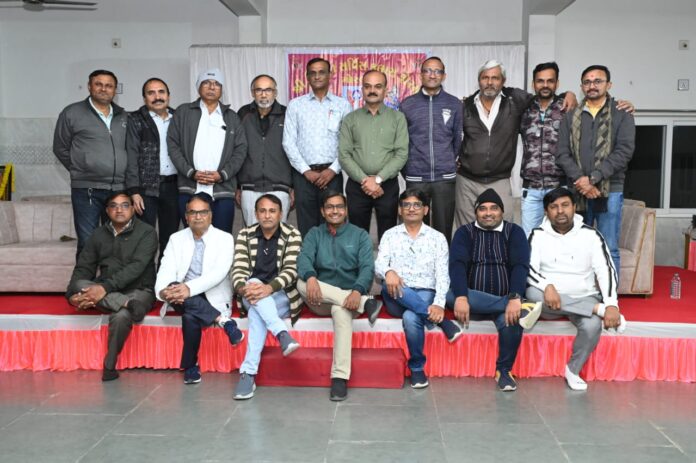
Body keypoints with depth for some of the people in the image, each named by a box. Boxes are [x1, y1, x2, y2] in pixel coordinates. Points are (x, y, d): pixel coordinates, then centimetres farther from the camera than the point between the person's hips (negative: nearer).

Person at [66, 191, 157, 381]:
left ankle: (110, 366, -16)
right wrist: (72, 294, -15)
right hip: (106, 293, 4)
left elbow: (136, 267, -17)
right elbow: (83, 268, 5)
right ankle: (128, 304, -37)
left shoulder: (146, 232, -4)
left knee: (121, 316, -35)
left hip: (138, 290, -4)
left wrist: (105, 287, -29)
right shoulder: (98, 234, 11)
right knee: (80, 285, -25)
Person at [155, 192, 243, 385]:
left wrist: (190, 288, -32)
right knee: (174, 288, -33)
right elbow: (166, 269, -3)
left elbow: (219, 272, -16)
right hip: (182, 295, 3)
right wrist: (163, 290, -27)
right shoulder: (176, 239, 11)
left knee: (191, 317, -35)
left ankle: (190, 366, -16)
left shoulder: (224, 238, -1)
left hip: (212, 298, -3)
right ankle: (222, 320, -34)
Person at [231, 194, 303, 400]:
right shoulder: (245, 235, 5)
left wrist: (269, 288, -33)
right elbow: (239, 269, -5)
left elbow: (291, 270, -14)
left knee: (257, 313, -33)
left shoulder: (292, 235, -3)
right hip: (252, 295, 2)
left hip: (282, 296, -2)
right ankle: (283, 334, -44)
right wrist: (243, 288, -29)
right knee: (253, 282, -34)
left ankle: (248, 373, -34)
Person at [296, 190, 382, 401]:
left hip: (351, 297, -2)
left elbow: (367, 267, -6)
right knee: (301, 283, -30)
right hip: (321, 300, 2)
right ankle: (366, 304, -31)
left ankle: (340, 377, -38)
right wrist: (311, 277, -32)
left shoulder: (360, 235, 8)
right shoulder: (314, 234, 12)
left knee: (341, 310, -37)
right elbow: (304, 259, -8)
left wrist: (357, 291, -28)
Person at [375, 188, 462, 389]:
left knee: (411, 317, -35)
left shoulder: (437, 237, 10)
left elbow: (442, 275, 1)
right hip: (397, 297, 1)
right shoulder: (390, 235, 13)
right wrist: (388, 272, -28)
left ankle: (417, 368, -11)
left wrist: (439, 304, -18)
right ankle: (440, 320, -27)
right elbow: (379, 265, -1)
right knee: (389, 285, -35)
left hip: (425, 295, -1)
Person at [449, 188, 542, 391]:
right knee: (451, 295, -32)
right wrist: (461, 297, -28)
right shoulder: (465, 232, 6)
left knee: (512, 320, -34)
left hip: (506, 300, -1)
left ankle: (504, 370, -10)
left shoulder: (514, 232, 6)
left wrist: (515, 298, -29)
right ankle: (522, 308, -33)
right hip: (473, 299, 1)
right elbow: (457, 264, -10)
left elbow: (520, 266, -10)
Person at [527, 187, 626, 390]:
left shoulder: (591, 235, 1)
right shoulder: (538, 235, 1)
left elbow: (606, 270, -6)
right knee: (532, 293, -35)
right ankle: (599, 309, -27)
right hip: (550, 299, 0)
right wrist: (547, 287, -29)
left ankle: (573, 370, -6)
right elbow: (528, 269, -8)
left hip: (584, 299, 0)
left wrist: (612, 304, -20)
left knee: (592, 326, -32)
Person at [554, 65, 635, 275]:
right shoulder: (571, 117, 11)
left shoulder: (622, 115, 4)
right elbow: (562, 154, 3)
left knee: (609, 250, 1)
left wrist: (592, 178, -15)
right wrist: (580, 181, -12)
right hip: (577, 191, 2)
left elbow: (624, 151, -7)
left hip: (610, 191, -2)